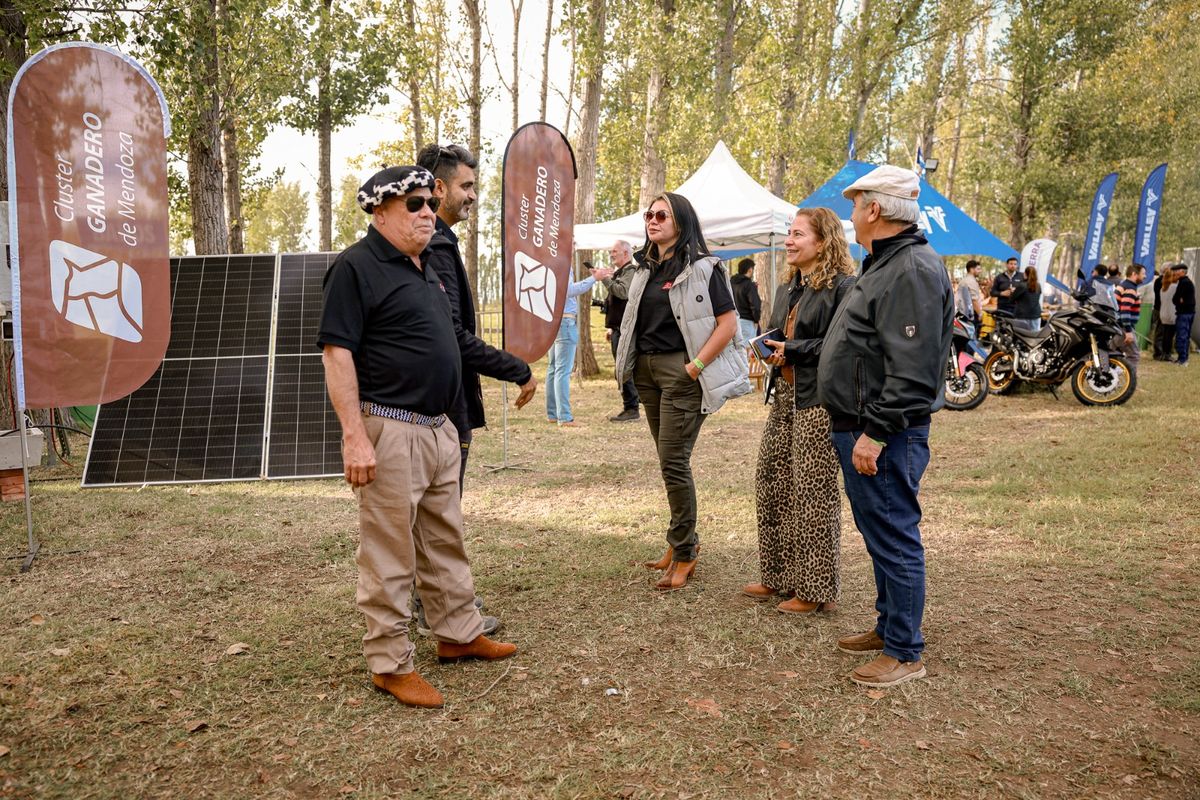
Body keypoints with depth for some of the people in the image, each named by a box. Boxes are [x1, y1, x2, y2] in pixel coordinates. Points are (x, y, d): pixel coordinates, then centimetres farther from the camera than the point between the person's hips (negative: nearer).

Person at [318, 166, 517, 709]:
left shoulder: (425, 266, 16)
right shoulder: (358, 266, -11)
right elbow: (336, 352, -16)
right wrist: (354, 436, -22)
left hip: (438, 428, 9)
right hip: (390, 431, -9)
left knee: (446, 541, 18)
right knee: (389, 555, 1)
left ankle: (458, 634, 33)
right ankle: (389, 663, 13)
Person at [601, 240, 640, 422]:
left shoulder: (631, 271, -9)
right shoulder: (620, 272, 23)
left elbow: (623, 292, -28)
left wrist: (604, 278, -24)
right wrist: (611, 326, 25)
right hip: (618, 329, 10)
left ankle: (632, 410, -8)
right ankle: (628, 408, 17)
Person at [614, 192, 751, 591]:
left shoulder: (702, 267, -8)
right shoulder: (646, 267, 14)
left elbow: (728, 323, -13)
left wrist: (696, 366, -18)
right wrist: (633, 362, 12)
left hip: (680, 370, -7)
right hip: (646, 370, 8)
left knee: (673, 461, -7)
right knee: (669, 459, 13)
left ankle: (683, 552, 6)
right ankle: (685, 539, 26)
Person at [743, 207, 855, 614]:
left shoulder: (843, 286, -11)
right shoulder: (787, 289, 17)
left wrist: (793, 349, -17)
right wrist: (768, 349, 6)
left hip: (818, 401, -9)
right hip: (784, 396, 9)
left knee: (814, 493, -2)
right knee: (770, 482, 11)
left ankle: (817, 588, 11)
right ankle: (780, 577, 25)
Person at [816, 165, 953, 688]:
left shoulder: (913, 270, -18)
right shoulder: (883, 264, 17)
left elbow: (912, 370, -25)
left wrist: (876, 432, -25)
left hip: (886, 437, -11)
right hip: (860, 430, 11)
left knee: (894, 539, -2)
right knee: (879, 536, 19)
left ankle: (904, 652, 10)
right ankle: (889, 626, 34)